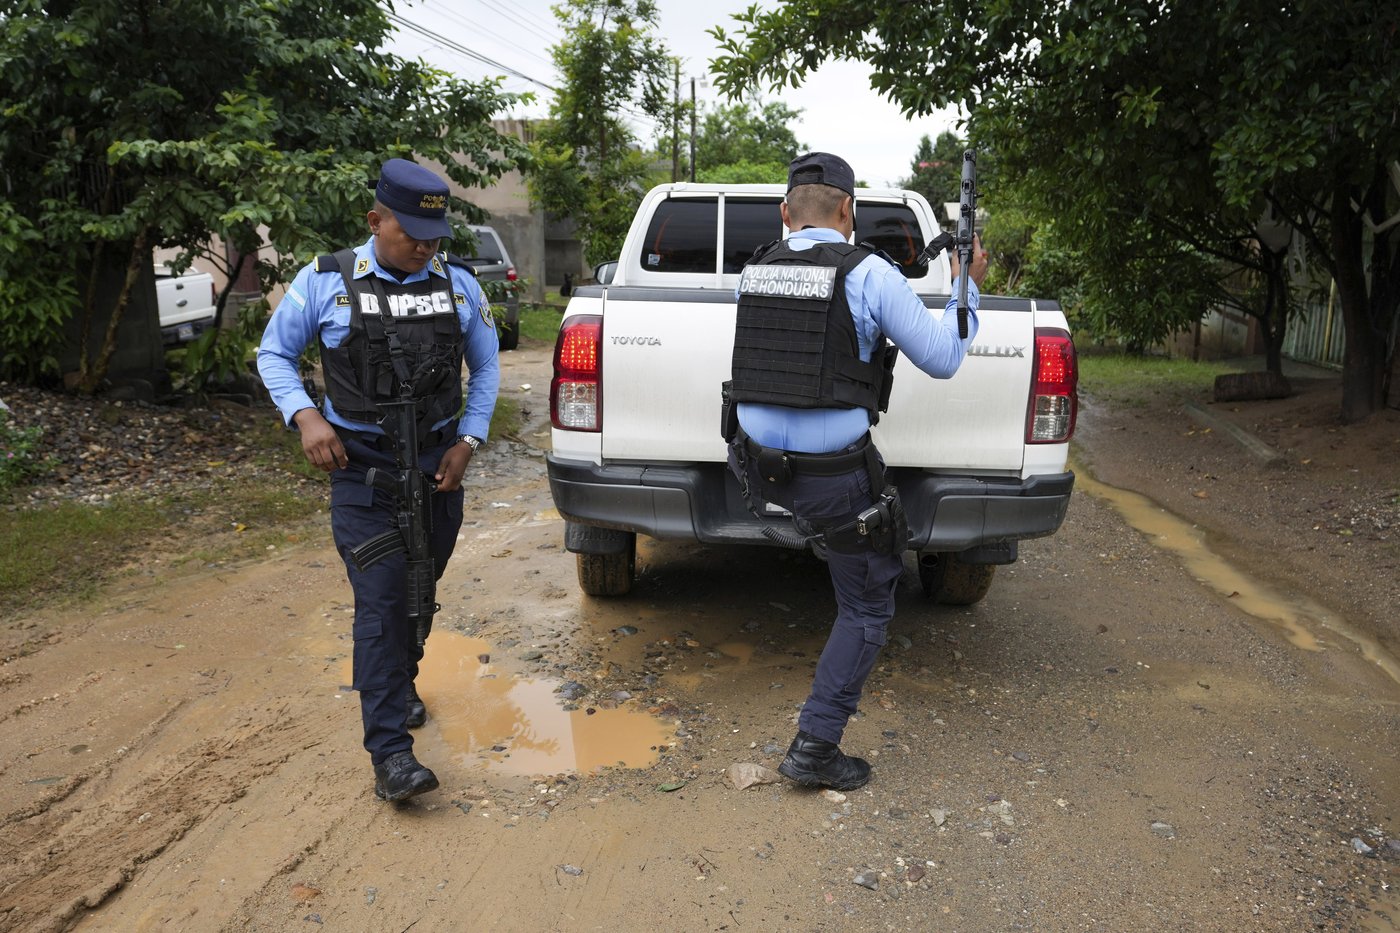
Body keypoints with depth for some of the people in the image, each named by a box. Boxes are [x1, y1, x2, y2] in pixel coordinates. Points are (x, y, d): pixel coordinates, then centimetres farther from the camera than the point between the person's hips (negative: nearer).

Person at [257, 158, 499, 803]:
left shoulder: (458, 283, 1)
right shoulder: (325, 282, -6)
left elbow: (485, 368, 10)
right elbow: (273, 353, 5)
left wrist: (468, 441, 0)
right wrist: (305, 417, -12)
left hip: (438, 465, 3)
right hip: (362, 467, -3)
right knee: (380, 602, -9)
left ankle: (400, 684, 44)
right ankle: (390, 753, -4)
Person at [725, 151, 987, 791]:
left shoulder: (752, 271, 4)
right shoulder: (869, 273, -11)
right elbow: (942, 359, -4)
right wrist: (967, 287, 12)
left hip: (758, 468, 4)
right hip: (834, 479, -4)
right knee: (866, 610, 13)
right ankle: (814, 748, 15)